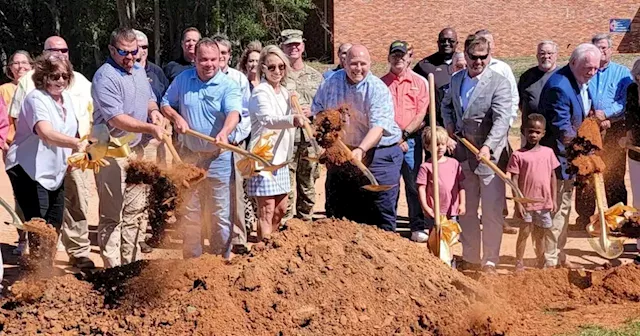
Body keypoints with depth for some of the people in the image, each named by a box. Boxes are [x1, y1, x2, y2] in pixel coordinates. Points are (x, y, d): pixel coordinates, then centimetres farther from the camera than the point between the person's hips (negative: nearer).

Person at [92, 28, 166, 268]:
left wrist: (153, 111, 3)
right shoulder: (105, 77, -16)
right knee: (112, 214, -3)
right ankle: (113, 267, 2)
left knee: (136, 209, 14)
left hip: (137, 149, 8)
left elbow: (149, 98, 26)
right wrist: (151, 128, -30)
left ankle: (132, 261, 25)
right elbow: (116, 119, -24)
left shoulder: (139, 70, 10)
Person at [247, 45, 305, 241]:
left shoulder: (284, 92, 13)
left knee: (281, 209, 15)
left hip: (280, 158, 9)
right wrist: (292, 119, -51)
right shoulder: (261, 92, -14)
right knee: (267, 210, -9)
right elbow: (268, 119, -35)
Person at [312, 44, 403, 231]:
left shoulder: (378, 89, -14)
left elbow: (378, 127, -25)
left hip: (377, 153, -4)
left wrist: (361, 150, -40)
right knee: (336, 209, 12)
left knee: (381, 211, -4)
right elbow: (317, 111, 11)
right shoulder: (332, 82, 0)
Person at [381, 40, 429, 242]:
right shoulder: (381, 83, 8)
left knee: (414, 184, -1)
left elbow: (421, 114, 1)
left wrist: (404, 134, -10)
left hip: (411, 139, -1)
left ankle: (418, 227, 7)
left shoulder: (420, 82, 7)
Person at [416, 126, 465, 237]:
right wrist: (425, 207, -12)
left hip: (452, 211, 3)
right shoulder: (426, 166, -4)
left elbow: (461, 184, 10)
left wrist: (462, 203, 6)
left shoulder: (454, 163, 6)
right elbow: (421, 188, -6)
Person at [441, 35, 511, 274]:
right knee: (466, 211, 14)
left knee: (492, 212, 0)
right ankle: (470, 259, 25)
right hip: (463, 155, 6)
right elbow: (446, 105, 27)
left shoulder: (499, 83, -12)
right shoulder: (456, 79, 7)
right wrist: (449, 126, 9)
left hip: (491, 156, -6)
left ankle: (490, 262, 10)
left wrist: (488, 147, -36)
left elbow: (502, 119, -22)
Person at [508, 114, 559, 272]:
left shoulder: (548, 152, 5)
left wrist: (554, 199, 6)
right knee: (524, 232, 2)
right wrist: (518, 202, -11)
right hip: (526, 202, -3)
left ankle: (541, 263, 28)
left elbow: (553, 177, 9)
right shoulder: (518, 155, -6)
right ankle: (519, 263, 13)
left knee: (540, 234, 15)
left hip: (544, 202, 3)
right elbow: (514, 180, -7)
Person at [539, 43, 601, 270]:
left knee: (564, 207, 19)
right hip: (556, 156, -10)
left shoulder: (581, 83, 7)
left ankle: (559, 255, 31)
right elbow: (562, 128, -31)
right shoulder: (559, 86, -26)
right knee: (555, 209, -3)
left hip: (570, 155, 10)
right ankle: (550, 261, 7)